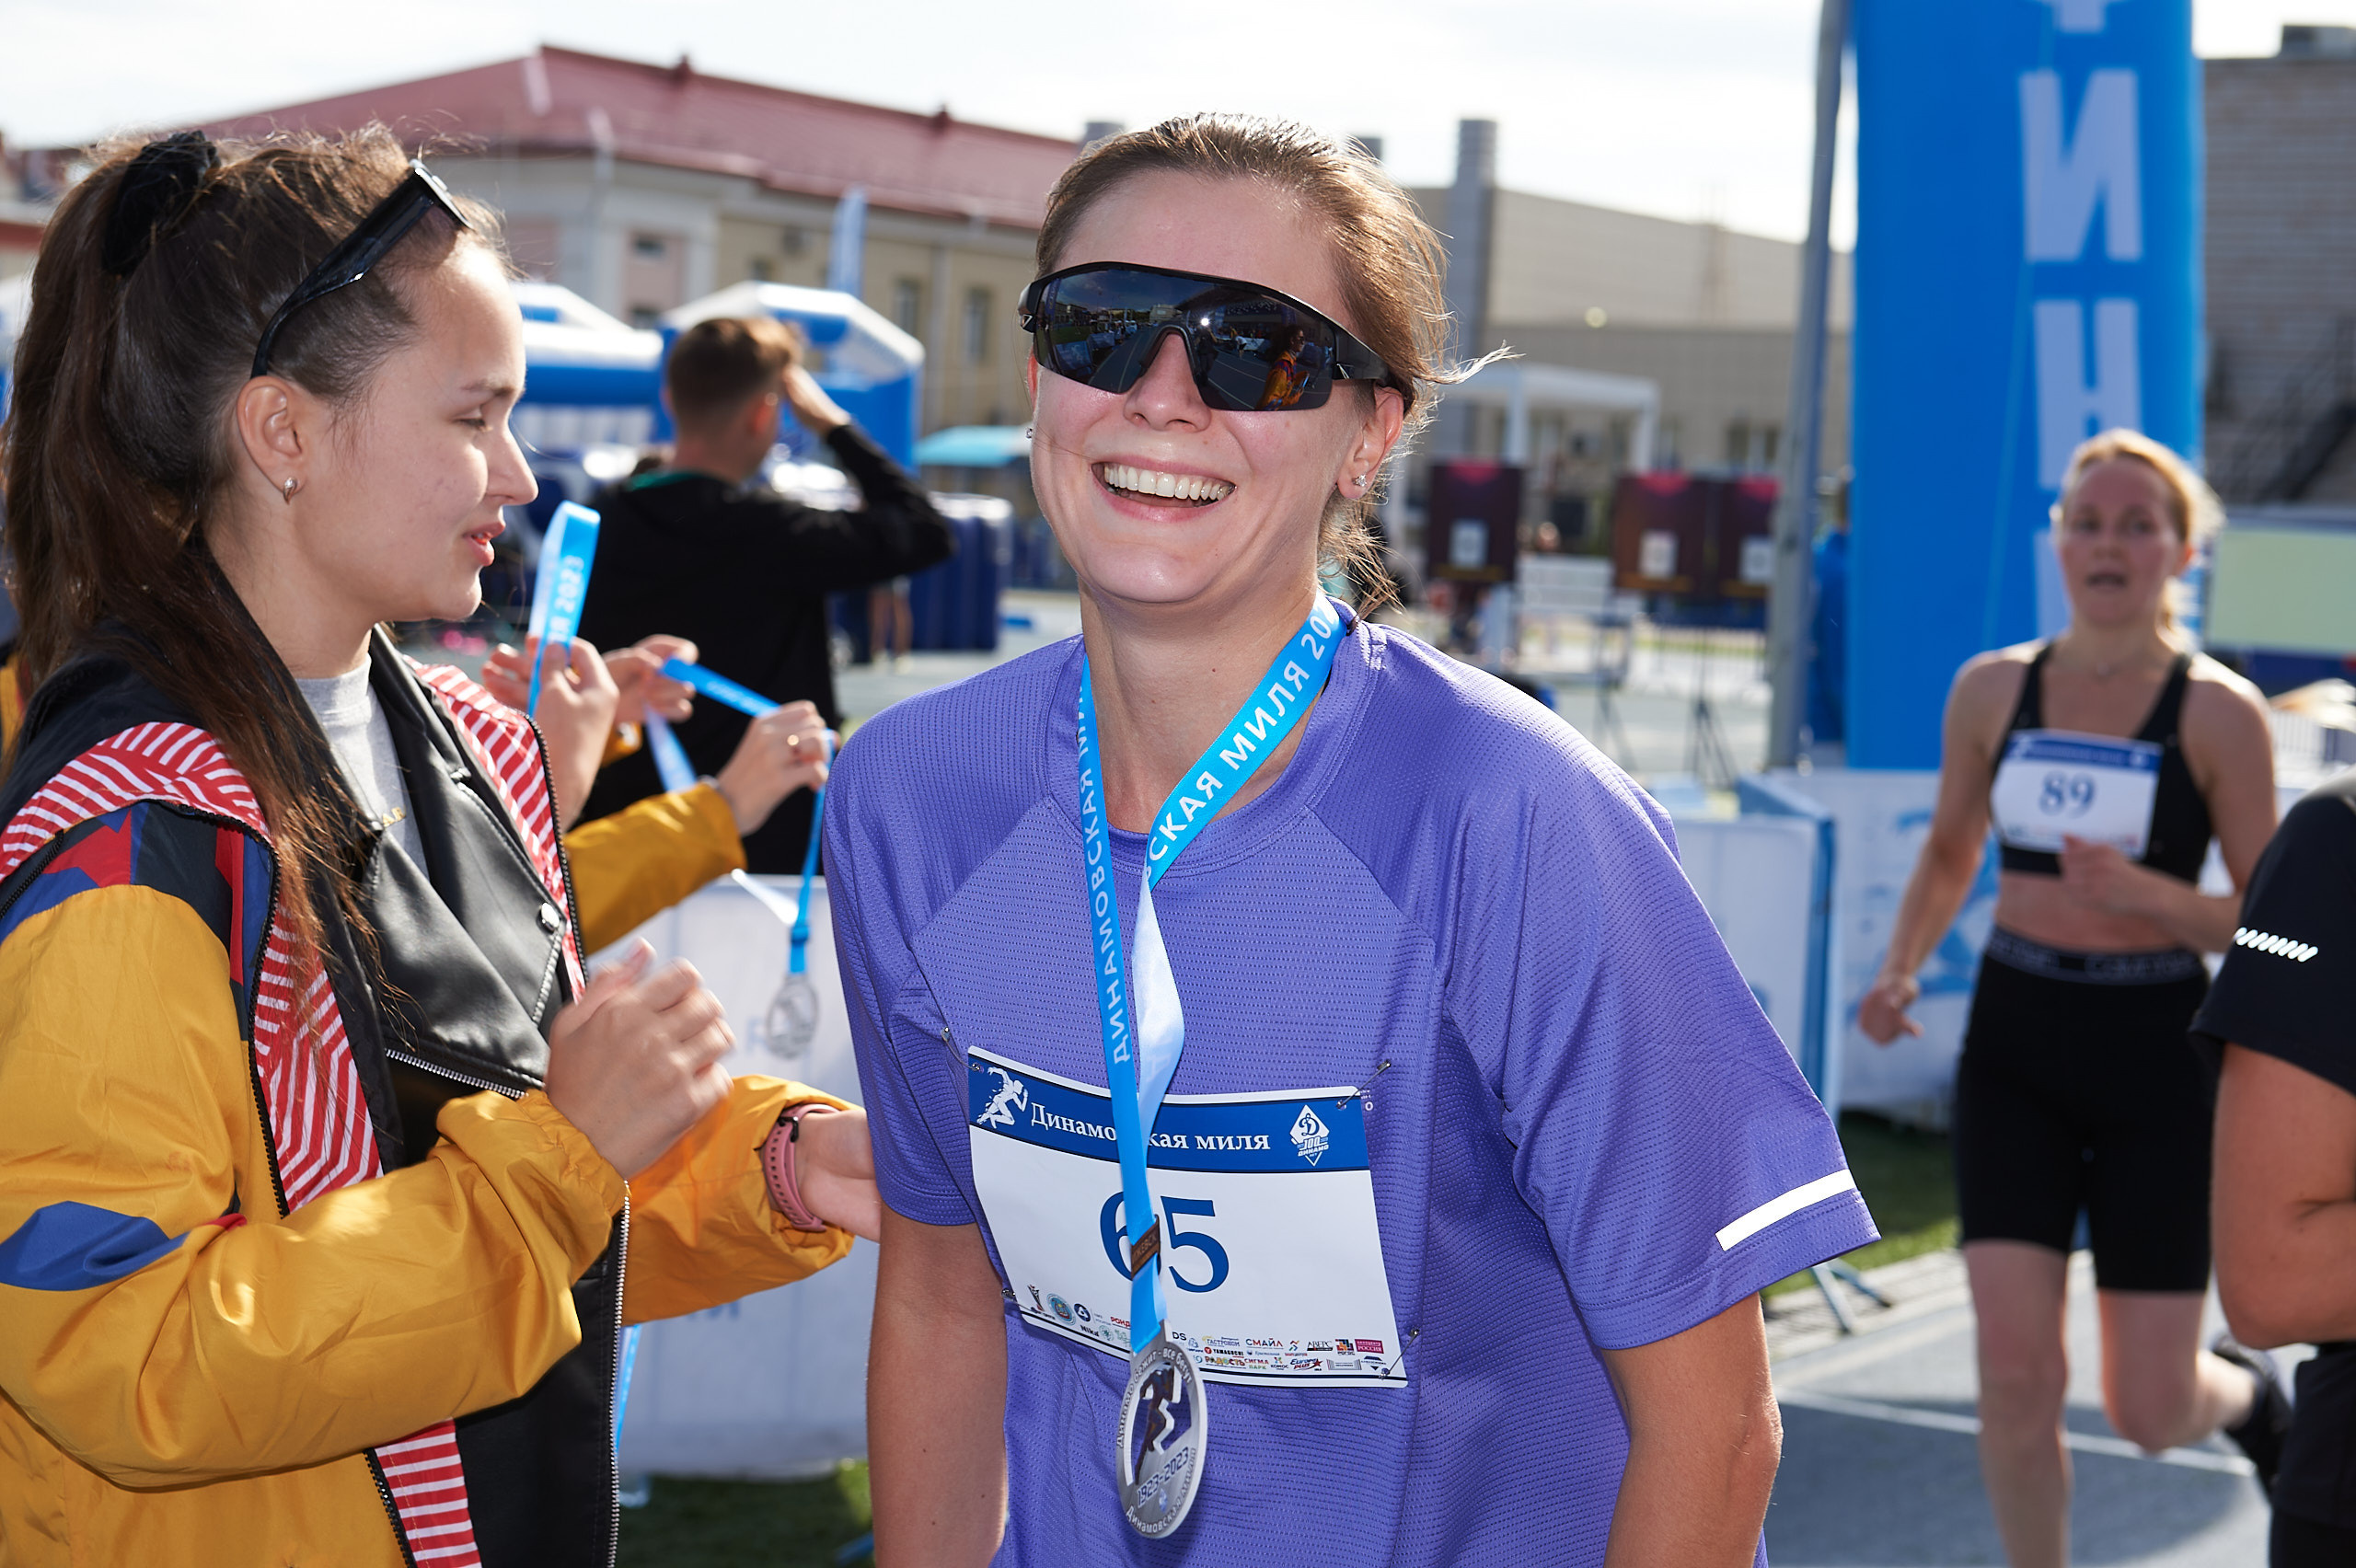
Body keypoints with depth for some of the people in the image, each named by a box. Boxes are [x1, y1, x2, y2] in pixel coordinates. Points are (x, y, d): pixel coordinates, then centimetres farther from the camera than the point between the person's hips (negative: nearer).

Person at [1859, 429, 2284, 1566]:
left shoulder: (2217, 713, -7)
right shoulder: (1992, 689, 3)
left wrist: (2145, 893, -23)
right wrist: (1900, 969, 0)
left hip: (2155, 1058, -2)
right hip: (2013, 1045, 2)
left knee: (2149, 1410, 3)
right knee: (2013, 1369, -10)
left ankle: (2248, 1399, 40)